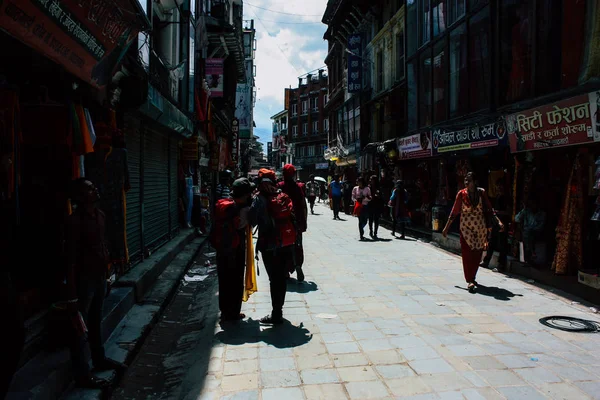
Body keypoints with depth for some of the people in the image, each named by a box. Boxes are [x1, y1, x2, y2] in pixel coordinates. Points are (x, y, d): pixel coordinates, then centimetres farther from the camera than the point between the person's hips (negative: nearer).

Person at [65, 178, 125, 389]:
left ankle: (100, 360, 38)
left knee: (96, 322, 22)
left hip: (99, 276, 8)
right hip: (84, 279, -8)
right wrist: (72, 295, -18)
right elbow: (70, 259, -19)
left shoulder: (100, 215, 5)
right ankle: (82, 375, 17)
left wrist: (106, 274, 15)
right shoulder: (75, 221, -19)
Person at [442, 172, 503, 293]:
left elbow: (489, 209, 4)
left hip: (480, 227, 2)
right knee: (467, 254, -8)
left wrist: (498, 222, -8)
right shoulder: (461, 194, -3)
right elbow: (454, 212, 2)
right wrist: (446, 227, 4)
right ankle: (470, 281, -8)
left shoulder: (481, 193, 0)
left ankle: (471, 278, 25)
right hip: (466, 227, -2)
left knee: (477, 254, 8)